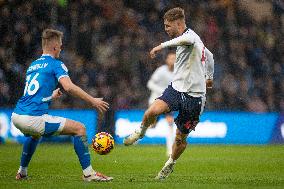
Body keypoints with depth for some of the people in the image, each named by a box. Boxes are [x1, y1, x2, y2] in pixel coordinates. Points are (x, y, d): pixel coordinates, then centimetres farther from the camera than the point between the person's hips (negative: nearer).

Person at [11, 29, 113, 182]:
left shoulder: (33, 65, 22)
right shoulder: (55, 64, 0)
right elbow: (69, 87, -16)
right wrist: (93, 101, -12)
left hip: (16, 116, 8)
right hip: (33, 118, -8)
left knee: (34, 133, 42)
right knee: (79, 128, -1)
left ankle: (22, 172, 41)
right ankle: (88, 173, -4)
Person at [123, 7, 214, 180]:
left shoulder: (190, 35, -11)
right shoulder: (185, 39, 17)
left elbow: (187, 39, -41)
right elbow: (209, 56, 34)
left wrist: (162, 46, -39)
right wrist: (209, 77, 49)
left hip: (194, 96, -7)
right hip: (177, 88, 7)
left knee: (181, 138, 4)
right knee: (153, 111, -24)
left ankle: (170, 164, 30)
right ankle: (141, 131, 3)